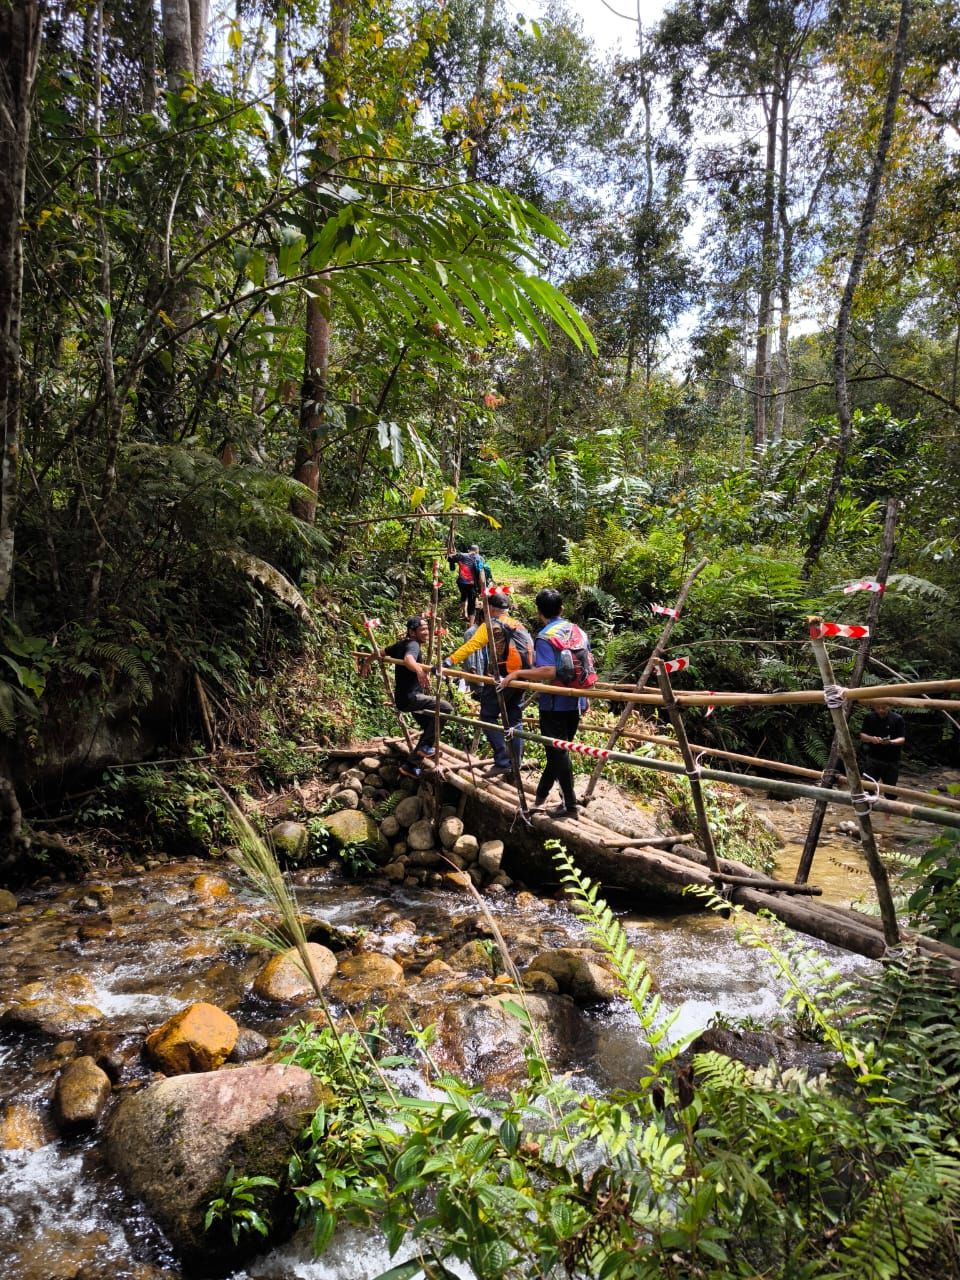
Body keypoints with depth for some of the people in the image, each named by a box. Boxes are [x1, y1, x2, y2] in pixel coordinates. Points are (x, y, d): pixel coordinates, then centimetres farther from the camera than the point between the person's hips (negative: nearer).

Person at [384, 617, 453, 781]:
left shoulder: (401, 644, 11)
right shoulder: (413, 645, -15)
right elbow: (408, 660, -40)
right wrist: (419, 670, -61)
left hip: (405, 697, 10)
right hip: (409, 697, -10)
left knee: (429, 728, 17)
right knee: (446, 708, -16)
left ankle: (411, 765, 18)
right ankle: (426, 745, -6)